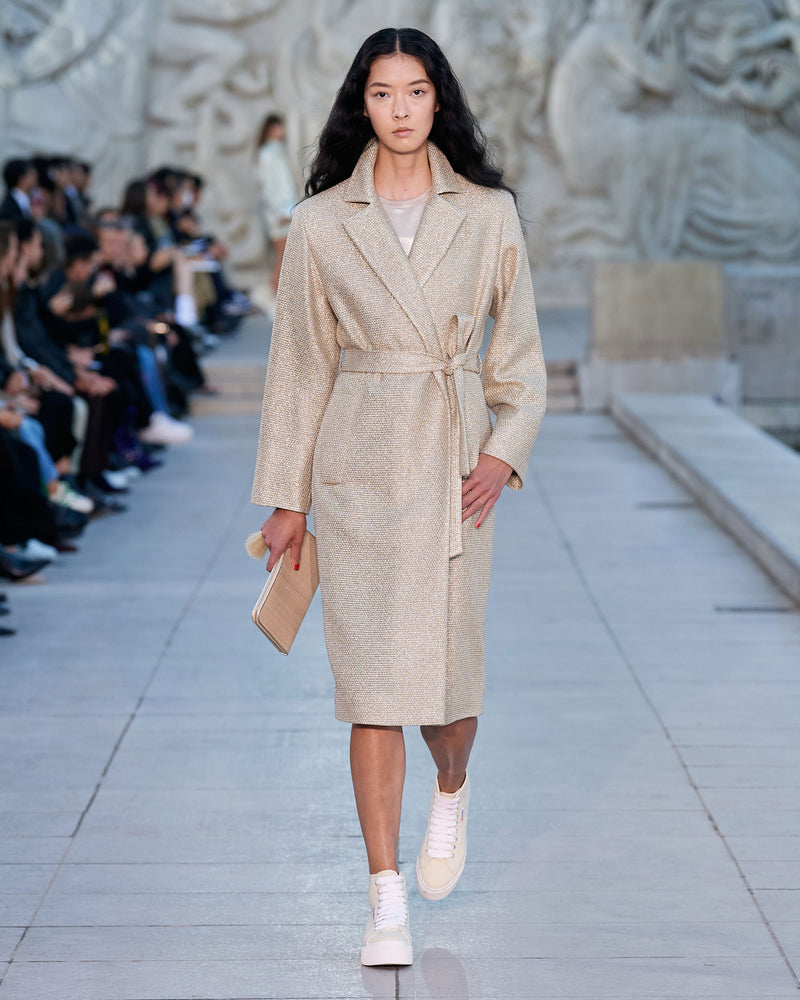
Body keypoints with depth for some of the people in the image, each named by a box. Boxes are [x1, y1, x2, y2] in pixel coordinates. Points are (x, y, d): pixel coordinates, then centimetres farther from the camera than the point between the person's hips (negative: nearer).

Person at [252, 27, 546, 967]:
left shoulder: (490, 214, 4)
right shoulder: (321, 223, 2)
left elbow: (520, 350, 8)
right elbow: (300, 364, 5)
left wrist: (505, 450, -7)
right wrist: (286, 497, 4)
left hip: (456, 461, 1)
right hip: (359, 465, -1)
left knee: (449, 669, 5)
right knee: (374, 677, -5)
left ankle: (451, 794, 41)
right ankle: (387, 902, 1)